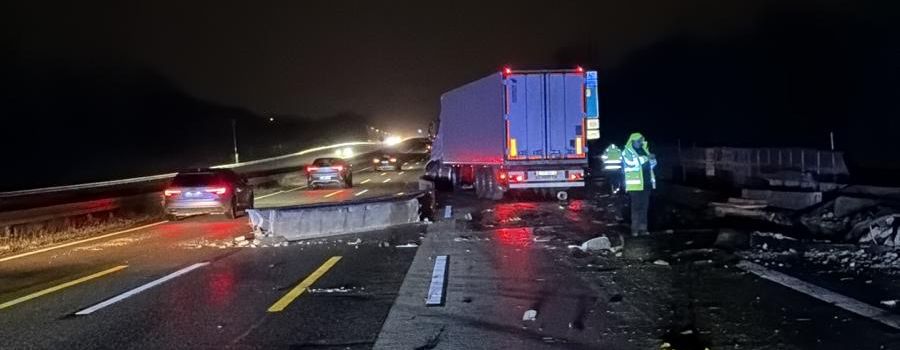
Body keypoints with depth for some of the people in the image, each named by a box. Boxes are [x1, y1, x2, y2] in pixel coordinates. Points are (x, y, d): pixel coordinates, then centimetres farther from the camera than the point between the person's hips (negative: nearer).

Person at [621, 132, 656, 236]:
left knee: (644, 206, 8)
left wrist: (652, 159, -3)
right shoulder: (627, 152, -5)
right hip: (635, 184, -6)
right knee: (636, 207, -5)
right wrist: (645, 158, -26)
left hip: (646, 183, 6)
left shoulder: (644, 150, 15)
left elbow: (652, 164, 20)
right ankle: (634, 228, 0)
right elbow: (631, 164, -22)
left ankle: (643, 228, 13)